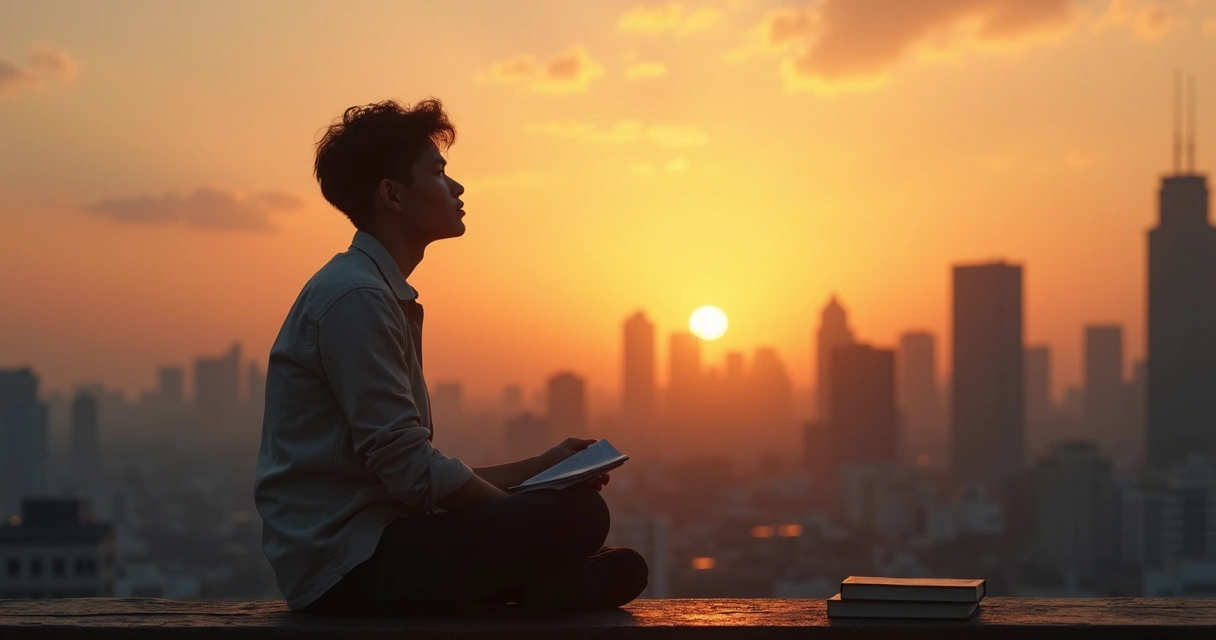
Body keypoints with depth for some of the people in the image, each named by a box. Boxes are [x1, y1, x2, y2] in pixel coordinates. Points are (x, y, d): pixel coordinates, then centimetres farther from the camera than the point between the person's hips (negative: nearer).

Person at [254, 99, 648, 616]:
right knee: (577, 515, -21)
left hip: (363, 551, 10)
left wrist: (540, 468, 16)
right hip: (347, 567, -10)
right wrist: (529, 513, -8)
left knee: (619, 568, 9)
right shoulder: (354, 296, -14)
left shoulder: (384, 294, 18)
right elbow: (409, 470, -19)